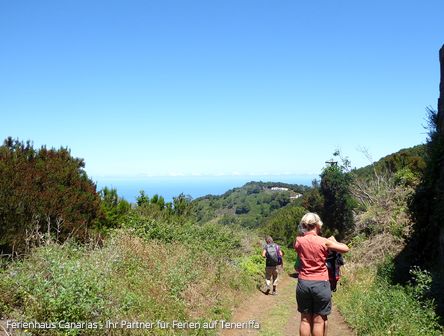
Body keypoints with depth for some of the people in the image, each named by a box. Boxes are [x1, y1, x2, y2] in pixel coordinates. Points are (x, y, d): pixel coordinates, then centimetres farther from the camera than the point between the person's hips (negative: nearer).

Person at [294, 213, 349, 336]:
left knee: (305, 319, 12)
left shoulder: (299, 241, -1)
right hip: (321, 284, -3)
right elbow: (346, 249, -1)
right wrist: (334, 241, 15)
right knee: (319, 320, 7)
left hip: (303, 283, 3)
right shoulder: (324, 242, -9)